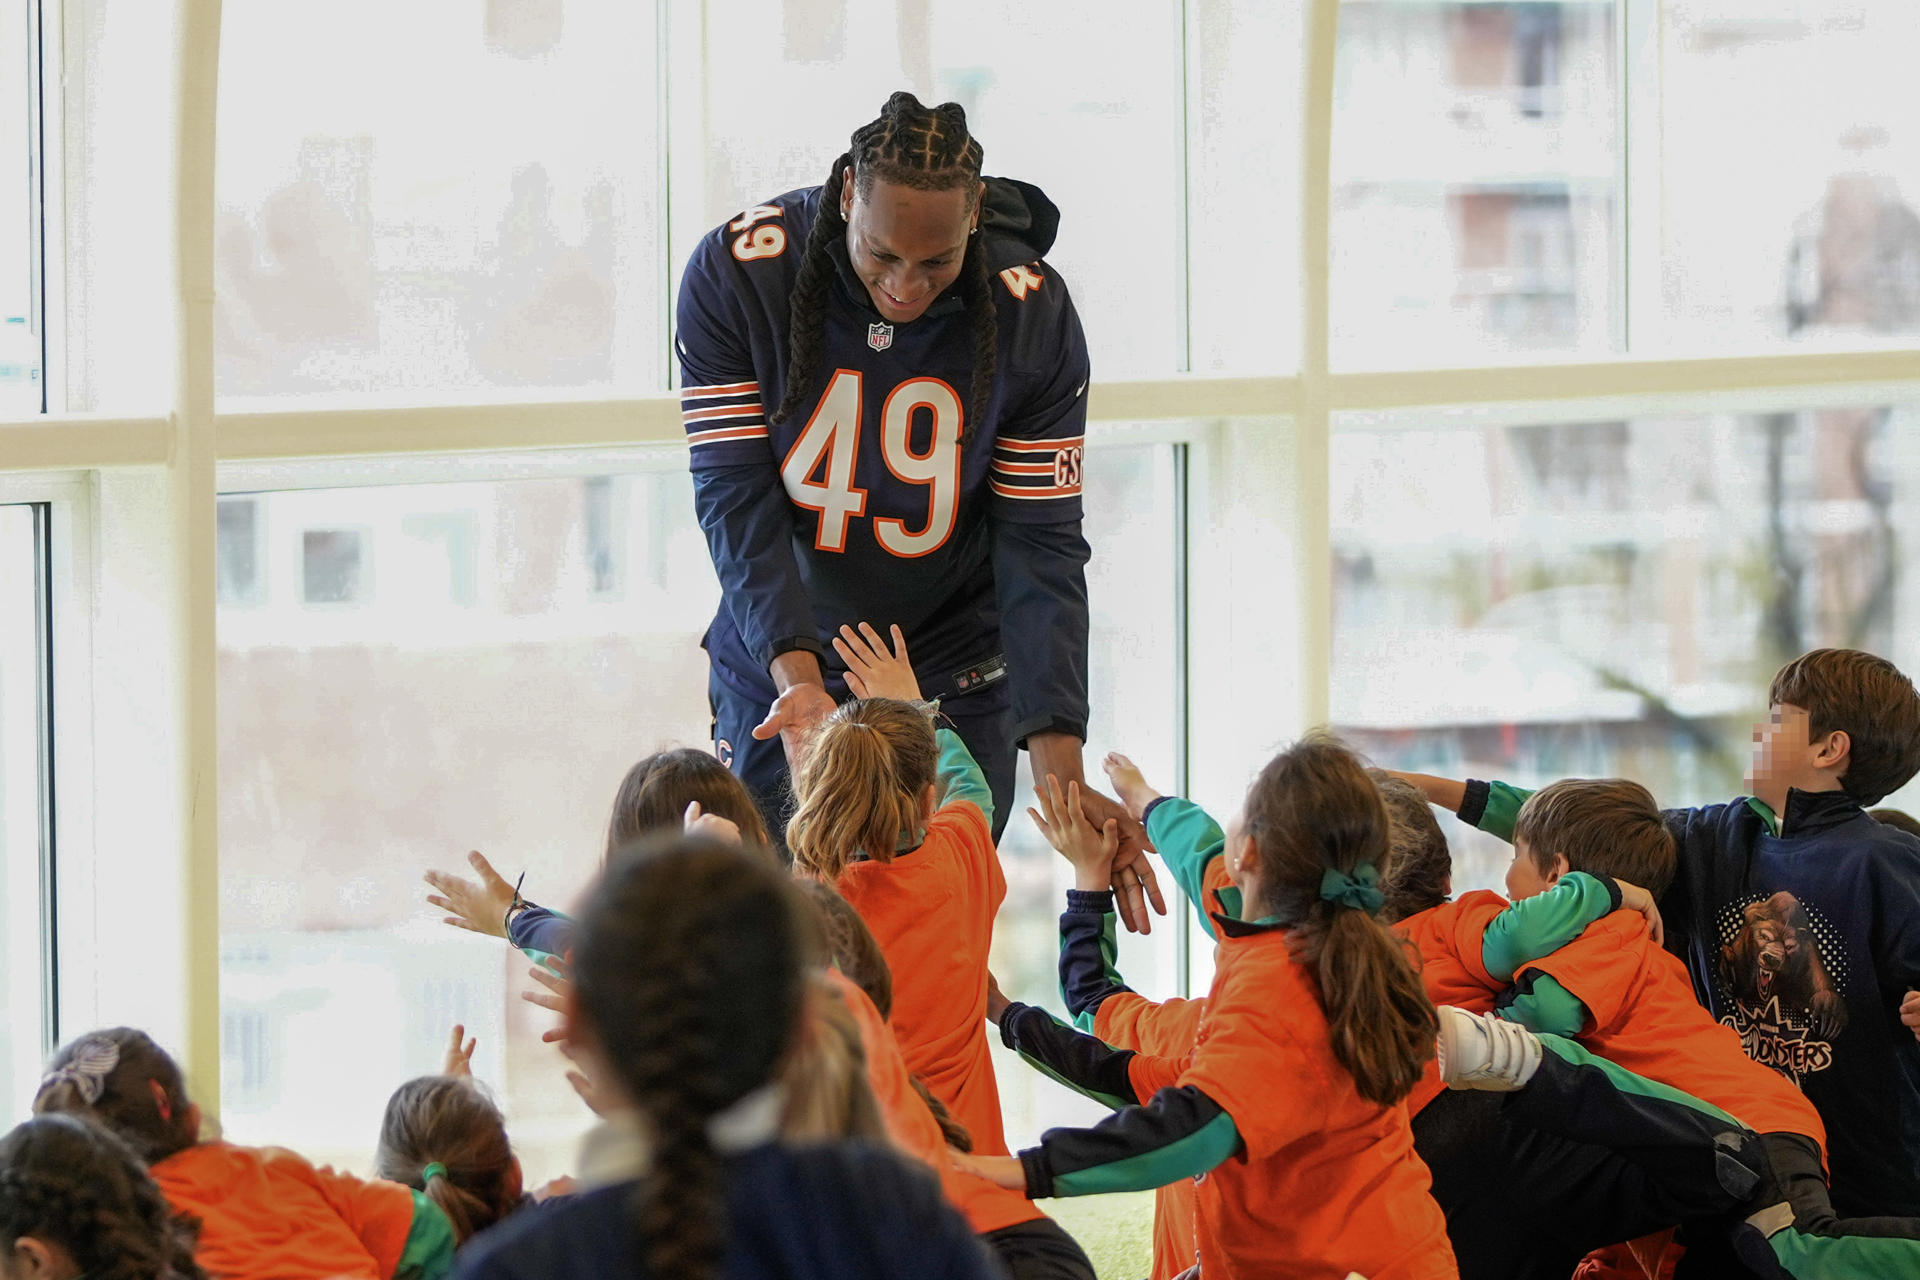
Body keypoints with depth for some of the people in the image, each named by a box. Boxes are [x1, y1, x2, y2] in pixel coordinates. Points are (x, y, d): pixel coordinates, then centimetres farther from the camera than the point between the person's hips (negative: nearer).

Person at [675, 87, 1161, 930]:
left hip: (955, 673, 0)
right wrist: (796, 675, -33)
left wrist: (1060, 767, -26)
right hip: (777, 663, 0)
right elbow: (735, 498, -18)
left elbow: (1040, 546, -15)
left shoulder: (1033, 315, -17)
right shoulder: (734, 274, -19)